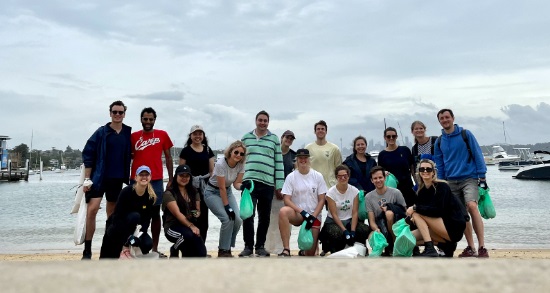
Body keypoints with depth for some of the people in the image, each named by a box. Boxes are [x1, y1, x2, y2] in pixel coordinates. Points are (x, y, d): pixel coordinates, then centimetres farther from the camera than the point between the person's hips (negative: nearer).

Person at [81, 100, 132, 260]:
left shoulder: (128, 133, 5)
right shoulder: (101, 132, -4)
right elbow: (87, 154, -5)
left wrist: (128, 176, 7)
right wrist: (87, 178, -10)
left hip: (117, 179, 3)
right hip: (99, 178, -3)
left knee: (112, 213, 11)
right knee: (92, 210, -13)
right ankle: (87, 250, -5)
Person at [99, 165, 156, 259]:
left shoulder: (150, 196, -7)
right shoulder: (126, 192, -20)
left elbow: (146, 220, -6)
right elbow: (117, 217, -22)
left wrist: (139, 235, -24)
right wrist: (126, 241, -28)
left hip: (133, 229, 5)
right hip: (115, 227, -5)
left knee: (148, 244, -22)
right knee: (135, 216, -33)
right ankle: (124, 250, -20)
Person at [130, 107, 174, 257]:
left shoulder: (162, 135, 4)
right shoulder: (134, 136, 5)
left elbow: (168, 157, 7)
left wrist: (171, 179, 3)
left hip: (156, 181, 0)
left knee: (155, 214, 6)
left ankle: (155, 248, 14)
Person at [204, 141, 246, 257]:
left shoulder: (241, 165, -11)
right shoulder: (221, 164, -28)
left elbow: (236, 183, -8)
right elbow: (221, 188, -25)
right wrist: (227, 207, -23)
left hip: (227, 191, 6)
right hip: (213, 192, -6)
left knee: (237, 220, -10)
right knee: (228, 219, -21)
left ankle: (227, 248, 10)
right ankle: (223, 251, -3)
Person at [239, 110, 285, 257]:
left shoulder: (274, 139, 9)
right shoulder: (246, 138, 11)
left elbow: (279, 163, 7)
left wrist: (279, 186, 3)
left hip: (267, 183, 1)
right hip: (249, 181, 0)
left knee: (264, 217, 7)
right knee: (248, 214, -7)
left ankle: (260, 246, 19)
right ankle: (248, 246, 5)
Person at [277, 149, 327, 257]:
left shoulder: (318, 176, 0)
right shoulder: (291, 177, -2)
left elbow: (322, 200, 0)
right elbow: (287, 200, -8)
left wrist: (313, 217, -12)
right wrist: (303, 212, -19)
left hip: (314, 216, 1)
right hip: (297, 214, -1)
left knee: (310, 254, -4)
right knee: (283, 211, -37)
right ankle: (286, 250, -32)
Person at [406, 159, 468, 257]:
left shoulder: (441, 186, -12)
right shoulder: (422, 190, 8)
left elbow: (438, 210, -24)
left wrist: (415, 208, -22)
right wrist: (412, 218, -17)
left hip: (453, 228, -8)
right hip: (441, 227, 8)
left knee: (417, 213, -19)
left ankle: (429, 249, -22)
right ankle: (446, 245, 4)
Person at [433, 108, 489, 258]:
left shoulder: (466, 134, -1)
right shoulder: (439, 142, 10)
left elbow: (478, 154, -2)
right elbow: (439, 165, 15)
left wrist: (482, 176, -7)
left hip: (469, 178, -4)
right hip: (451, 182, 5)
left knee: (472, 206, -24)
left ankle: (482, 247, -19)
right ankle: (471, 248, 15)